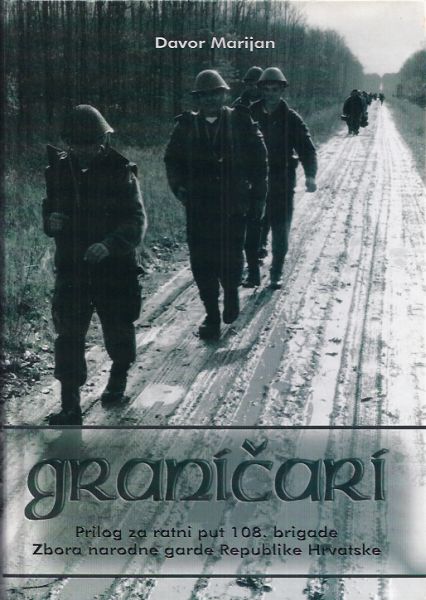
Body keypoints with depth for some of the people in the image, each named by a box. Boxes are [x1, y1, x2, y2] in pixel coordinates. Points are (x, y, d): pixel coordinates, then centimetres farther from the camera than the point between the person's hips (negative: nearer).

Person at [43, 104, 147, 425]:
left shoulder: (120, 172, -11)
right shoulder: (59, 170, 2)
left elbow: (136, 221, -16)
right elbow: (50, 209, 14)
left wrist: (109, 244, -33)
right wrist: (51, 220, -10)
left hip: (115, 268, -2)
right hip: (72, 269, 3)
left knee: (118, 331, 15)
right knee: (68, 336, -5)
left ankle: (120, 375, 46)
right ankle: (70, 407, 3)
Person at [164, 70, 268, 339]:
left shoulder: (240, 122, 1)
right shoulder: (187, 126, 7)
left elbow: (259, 158, 4)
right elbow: (172, 158, 16)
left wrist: (258, 194, 1)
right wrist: (179, 185, 1)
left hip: (233, 206, -2)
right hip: (198, 205, 2)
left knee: (231, 257, -2)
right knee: (202, 262, 1)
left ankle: (231, 291, 32)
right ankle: (212, 315, 15)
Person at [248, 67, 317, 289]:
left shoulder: (291, 118, -1)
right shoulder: (251, 114, 3)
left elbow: (307, 148, -3)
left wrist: (310, 175, -17)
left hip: (283, 185, -1)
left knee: (280, 232, 4)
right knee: (254, 231, -1)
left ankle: (276, 275, 17)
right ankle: (253, 272, 10)